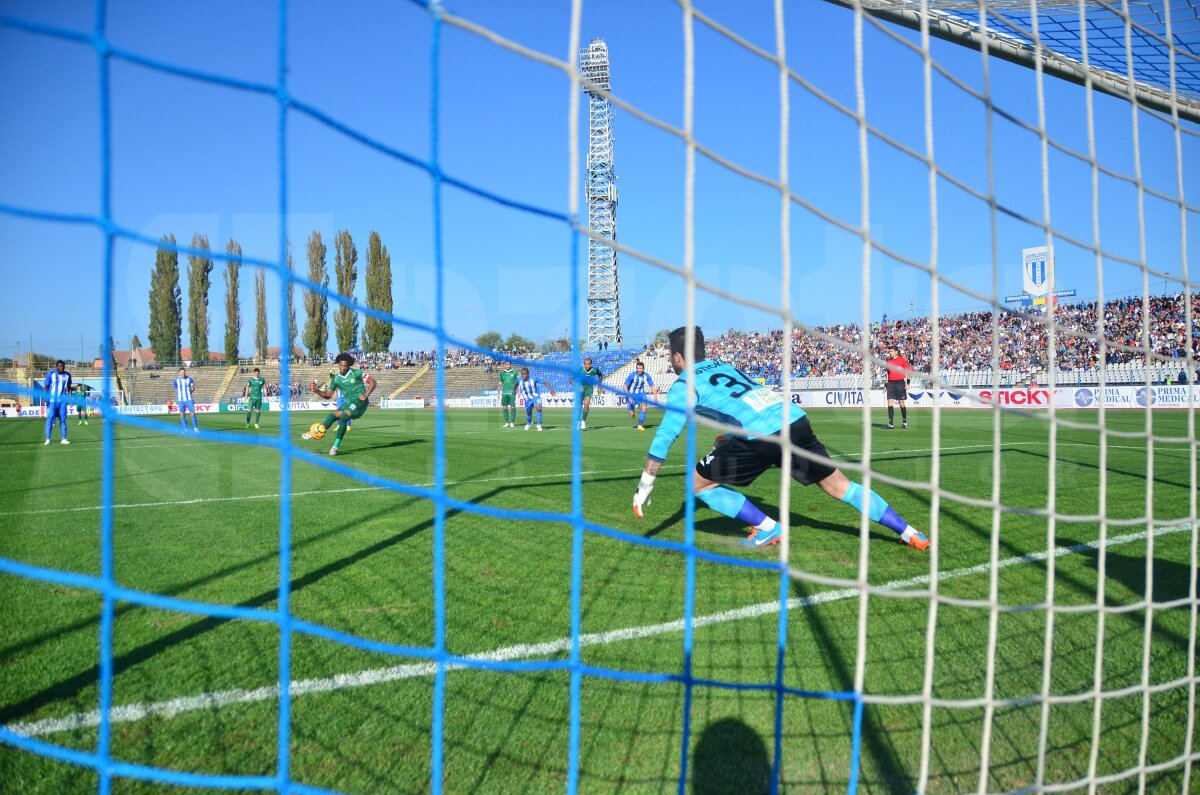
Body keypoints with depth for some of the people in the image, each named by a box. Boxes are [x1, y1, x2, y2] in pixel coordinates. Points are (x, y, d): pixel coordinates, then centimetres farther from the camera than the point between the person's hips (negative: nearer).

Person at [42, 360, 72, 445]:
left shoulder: (67, 375, 7)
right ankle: (48, 439, -1)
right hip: (52, 400, -3)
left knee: (63, 419, 3)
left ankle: (63, 439, 6)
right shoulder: (50, 374, -2)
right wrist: (45, 397, -12)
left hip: (63, 401, 3)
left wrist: (70, 398, 9)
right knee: (50, 418, -5)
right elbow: (46, 386, -2)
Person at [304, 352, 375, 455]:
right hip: (348, 402, 6)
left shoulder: (356, 372, -4)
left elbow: (373, 382, -5)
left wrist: (366, 395, -16)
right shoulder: (336, 378, 10)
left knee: (343, 417, -24)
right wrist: (317, 391, -7)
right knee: (332, 416, -11)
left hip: (359, 400, -6)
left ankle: (336, 446, -25)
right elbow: (328, 395, 11)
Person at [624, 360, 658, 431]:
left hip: (641, 393, 2)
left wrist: (655, 395, -10)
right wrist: (629, 397, -29)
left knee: (644, 408, -22)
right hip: (632, 394, -2)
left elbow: (652, 386, -1)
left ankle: (640, 425, -6)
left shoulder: (646, 376, -13)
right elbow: (625, 386, -19)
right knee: (632, 414, 0)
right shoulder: (632, 375, -22)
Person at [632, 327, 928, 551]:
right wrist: (730, 438, 51)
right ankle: (908, 533, 22)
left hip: (760, 434, -7)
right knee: (839, 485, 19)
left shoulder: (684, 384, 9)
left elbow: (665, 436, 1)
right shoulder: (725, 365, 28)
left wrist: (644, 488, 5)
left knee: (698, 483, 8)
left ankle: (767, 529, 11)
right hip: (797, 419, 7)